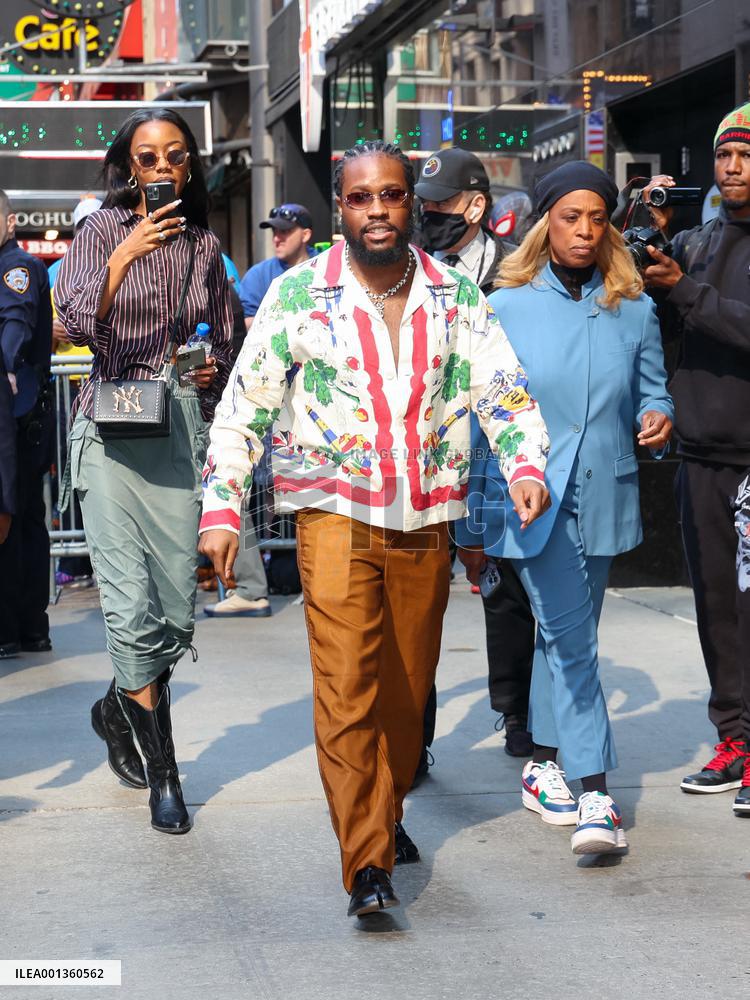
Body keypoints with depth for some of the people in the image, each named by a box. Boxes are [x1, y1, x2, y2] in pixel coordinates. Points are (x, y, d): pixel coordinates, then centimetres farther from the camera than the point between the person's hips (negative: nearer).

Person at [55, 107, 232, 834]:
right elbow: (75, 322, -14)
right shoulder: (104, 230, 1)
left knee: (179, 608, 4)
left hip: (183, 424, 4)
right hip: (114, 425, -4)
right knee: (133, 605, -10)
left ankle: (117, 710, 33)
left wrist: (212, 369, 6)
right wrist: (126, 255, -23)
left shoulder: (203, 245, 12)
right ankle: (161, 771, -1)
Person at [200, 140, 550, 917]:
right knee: (346, 691, -11)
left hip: (425, 523, 3)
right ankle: (366, 866, -10)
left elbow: (503, 387, 1)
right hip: (336, 517, -3)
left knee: (407, 690, 13)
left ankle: (386, 815, 35)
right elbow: (243, 406, -2)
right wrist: (220, 507, -9)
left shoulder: (456, 295, 4)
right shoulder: (298, 293, -3)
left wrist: (526, 466, -17)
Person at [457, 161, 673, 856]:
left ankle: (543, 762, 29)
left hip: (601, 500, 3)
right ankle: (595, 795, -11)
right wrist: (470, 526, 2)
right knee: (572, 642, -10)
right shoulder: (506, 309, 1)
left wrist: (658, 418, -11)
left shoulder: (633, 310, 7)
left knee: (564, 636, 14)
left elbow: (651, 388, 16)